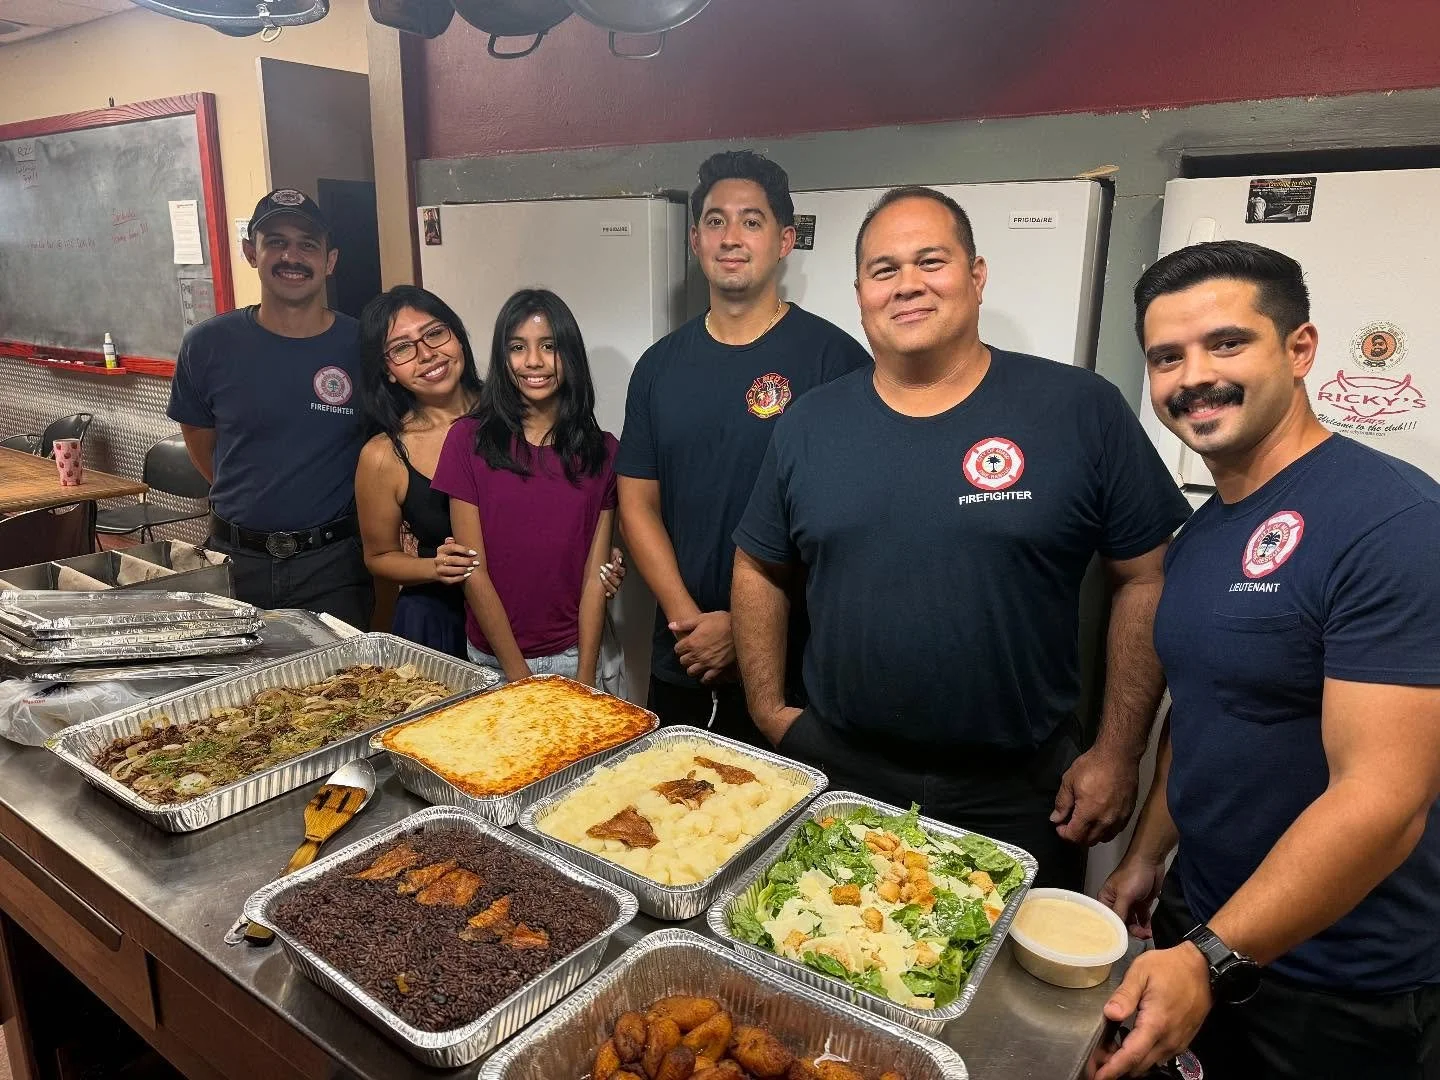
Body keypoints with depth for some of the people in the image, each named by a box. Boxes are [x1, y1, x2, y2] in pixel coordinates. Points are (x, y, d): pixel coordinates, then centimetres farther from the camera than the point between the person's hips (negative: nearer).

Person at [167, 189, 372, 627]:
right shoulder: (208, 344, -2)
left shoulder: (364, 347, -7)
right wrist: (246, 503, 10)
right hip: (236, 559, 2)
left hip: (332, 563, -1)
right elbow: (199, 439, 13)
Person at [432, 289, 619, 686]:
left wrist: (585, 678, -10)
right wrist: (519, 675, -9)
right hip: (495, 661, -1)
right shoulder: (468, 440, -6)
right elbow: (474, 571, -7)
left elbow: (595, 575, -4)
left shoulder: (602, 451, -1)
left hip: (574, 657, 1)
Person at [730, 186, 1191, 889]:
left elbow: (1145, 581, -3)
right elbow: (758, 570, 11)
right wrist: (769, 709, 5)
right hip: (839, 774, 3)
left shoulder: (1082, 410, -7)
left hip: (1021, 794, -2)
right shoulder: (808, 426, 1)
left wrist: (1117, 751, -5)